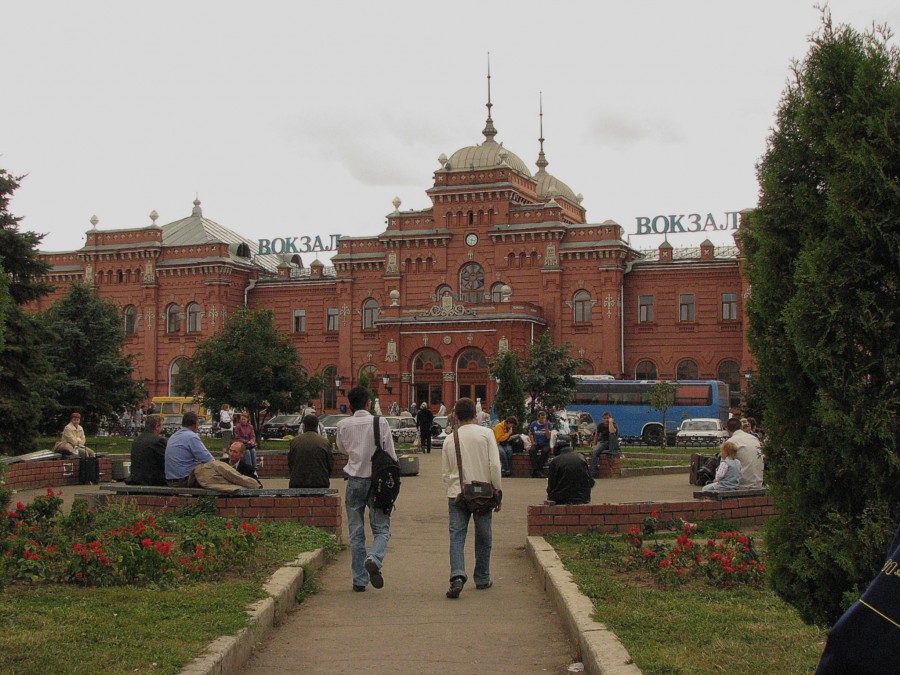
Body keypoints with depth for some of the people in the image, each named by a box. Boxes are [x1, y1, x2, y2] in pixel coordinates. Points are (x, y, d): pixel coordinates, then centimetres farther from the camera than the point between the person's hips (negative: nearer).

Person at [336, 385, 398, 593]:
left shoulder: (343, 425, -1)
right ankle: (374, 560, -23)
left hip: (354, 482, 1)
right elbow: (391, 455, -3)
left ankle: (359, 579, 9)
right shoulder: (381, 423, -5)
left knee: (356, 533, 9)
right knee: (381, 529, 6)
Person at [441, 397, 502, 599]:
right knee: (483, 538, 12)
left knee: (456, 537, 0)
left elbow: (445, 471, 11)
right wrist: (497, 489, -1)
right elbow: (494, 465, -8)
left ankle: (457, 576, -20)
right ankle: (482, 579, 21)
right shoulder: (486, 434, -3)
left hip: (456, 493, 1)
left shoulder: (450, 439, 6)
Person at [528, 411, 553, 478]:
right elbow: (530, 434, 18)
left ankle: (540, 469, -24)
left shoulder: (549, 424, -3)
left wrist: (546, 426, -19)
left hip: (545, 444, -2)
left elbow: (548, 437, -12)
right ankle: (535, 470, -32)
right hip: (536, 444, 2)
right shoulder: (533, 424, 5)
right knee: (532, 450, -32)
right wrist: (532, 442, 1)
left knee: (545, 451, -36)